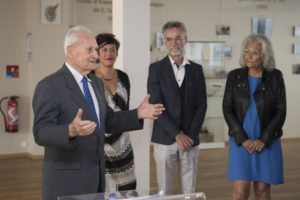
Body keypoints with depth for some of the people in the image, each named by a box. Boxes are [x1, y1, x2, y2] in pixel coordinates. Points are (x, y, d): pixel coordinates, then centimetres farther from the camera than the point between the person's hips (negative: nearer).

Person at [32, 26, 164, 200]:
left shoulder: (96, 83, 13)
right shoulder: (49, 86, -13)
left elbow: (108, 122, 19)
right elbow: (41, 133, -20)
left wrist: (138, 114, 6)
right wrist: (71, 131, -37)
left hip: (96, 177, 7)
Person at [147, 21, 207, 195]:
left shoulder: (196, 69, 9)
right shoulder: (156, 68, 0)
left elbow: (201, 105, 5)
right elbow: (155, 105, -7)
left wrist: (191, 136, -7)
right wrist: (177, 134, -13)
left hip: (190, 140, 2)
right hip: (165, 139, -2)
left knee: (190, 191, 7)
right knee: (165, 191, 3)